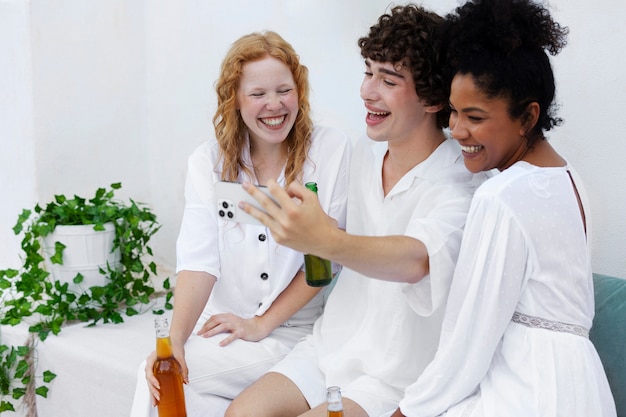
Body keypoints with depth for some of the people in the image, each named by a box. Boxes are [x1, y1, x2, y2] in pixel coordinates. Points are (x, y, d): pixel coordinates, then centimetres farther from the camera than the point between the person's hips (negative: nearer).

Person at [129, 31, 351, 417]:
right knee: (161, 369, -23)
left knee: (181, 379, -22)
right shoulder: (209, 162, 2)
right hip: (223, 326, 3)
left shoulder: (333, 150, -5)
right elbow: (199, 261, -9)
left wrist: (262, 324, -8)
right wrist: (175, 340, -24)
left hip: (295, 332, -3)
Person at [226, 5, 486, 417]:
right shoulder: (365, 152, 1)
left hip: (399, 379, -6)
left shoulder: (458, 185, -23)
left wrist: (325, 241, -61)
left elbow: (416, 259, -44)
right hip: (336, 345, 6)